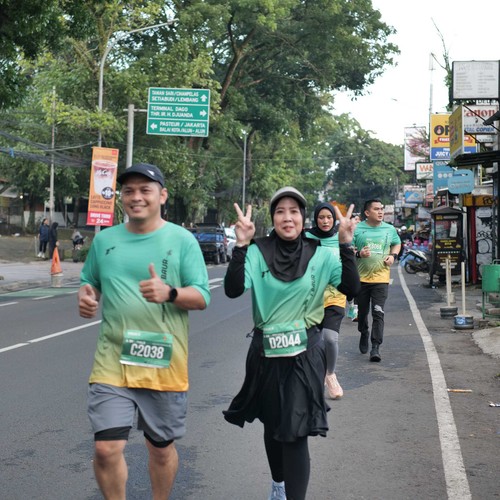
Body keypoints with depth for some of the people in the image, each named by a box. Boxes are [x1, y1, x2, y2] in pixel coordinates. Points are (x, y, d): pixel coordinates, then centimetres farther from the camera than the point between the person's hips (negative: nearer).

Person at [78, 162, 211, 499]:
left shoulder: (182, 239, -4)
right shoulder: (104, 239, 6)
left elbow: (202, 297, -6)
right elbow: (89, 283, 17)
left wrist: (169, 292, -26)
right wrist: (86, 297, -8)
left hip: (165, 363, -1)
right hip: (113, 360, 2)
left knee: (162, 448, 13)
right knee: (107, 448, -5)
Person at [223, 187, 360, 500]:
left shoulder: (321, 255, -4)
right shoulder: (258, 252, -7)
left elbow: (352, 289, -13)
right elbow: (233, 290, -19)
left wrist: (345, 246, -22)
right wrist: (241, 246, -28)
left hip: (305, 353, -1)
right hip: (266, 351, 2)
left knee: (296, 430, -8)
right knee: (271, 424, 20)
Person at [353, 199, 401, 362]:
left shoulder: (390, 229, 6)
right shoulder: (357, 229, -3)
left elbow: (397, 243, 23)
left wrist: (393, 255, 3)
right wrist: (359, 253, -22)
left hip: (381, 278, 0)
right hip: (361, 278, 0)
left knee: (378, 313, -10)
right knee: (362, 312, 15)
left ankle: (375, 347, -9)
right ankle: (364, 335, 43)